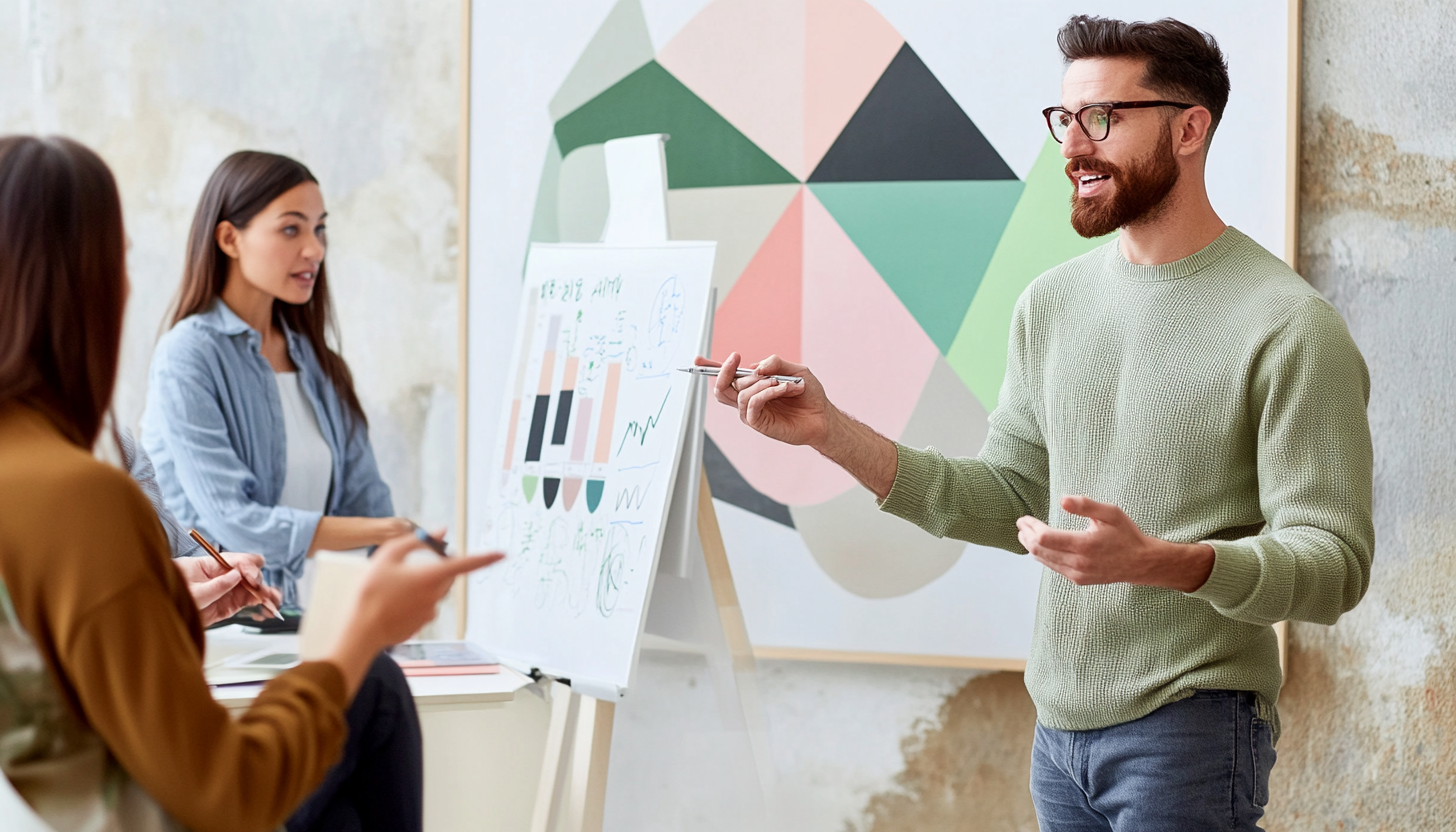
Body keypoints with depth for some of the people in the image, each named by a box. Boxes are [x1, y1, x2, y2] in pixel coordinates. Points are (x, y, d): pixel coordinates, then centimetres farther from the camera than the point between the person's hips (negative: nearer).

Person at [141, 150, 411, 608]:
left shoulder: (316, 362, 17)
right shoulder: (188, 356, -6)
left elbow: (364, 497, 12)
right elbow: (231, 523, -16)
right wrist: (382, 532, -20)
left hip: (304, 620, 6)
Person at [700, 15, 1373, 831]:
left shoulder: (1292, 326, -12)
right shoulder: (1053, 303, 9)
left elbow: (1334, 565, -16)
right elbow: (1012, 500, 10)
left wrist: (1158, 562, -32)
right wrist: (834, 433, 0)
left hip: (1189, 732, -6)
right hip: (1060, 726, 6)